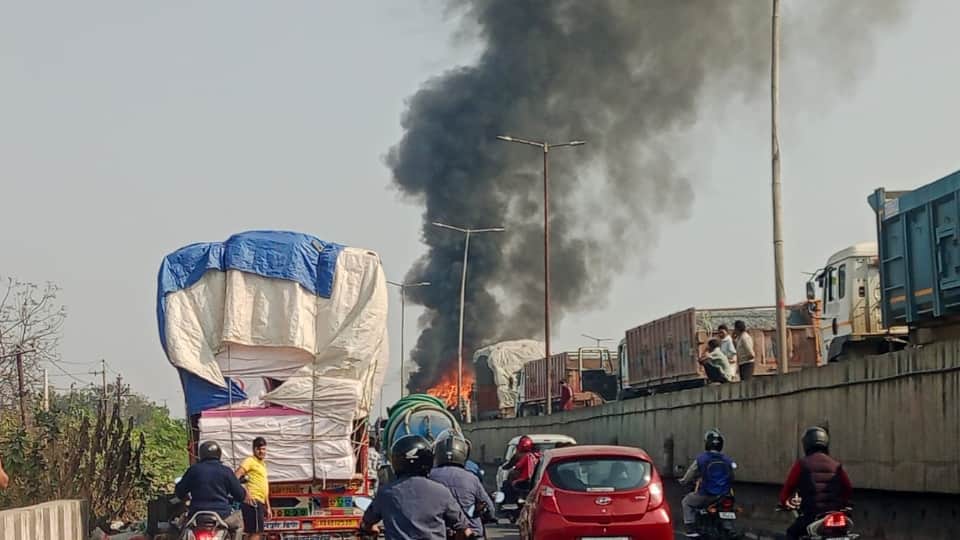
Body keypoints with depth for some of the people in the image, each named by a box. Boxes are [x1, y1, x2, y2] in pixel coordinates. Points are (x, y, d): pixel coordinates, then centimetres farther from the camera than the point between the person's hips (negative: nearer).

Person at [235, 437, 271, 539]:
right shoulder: (250, 461, -5)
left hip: (260, 503, 10)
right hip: (253, 501, -10)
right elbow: (236, 477, -18)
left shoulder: (263, 464, 24)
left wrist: (268, 507, 26)